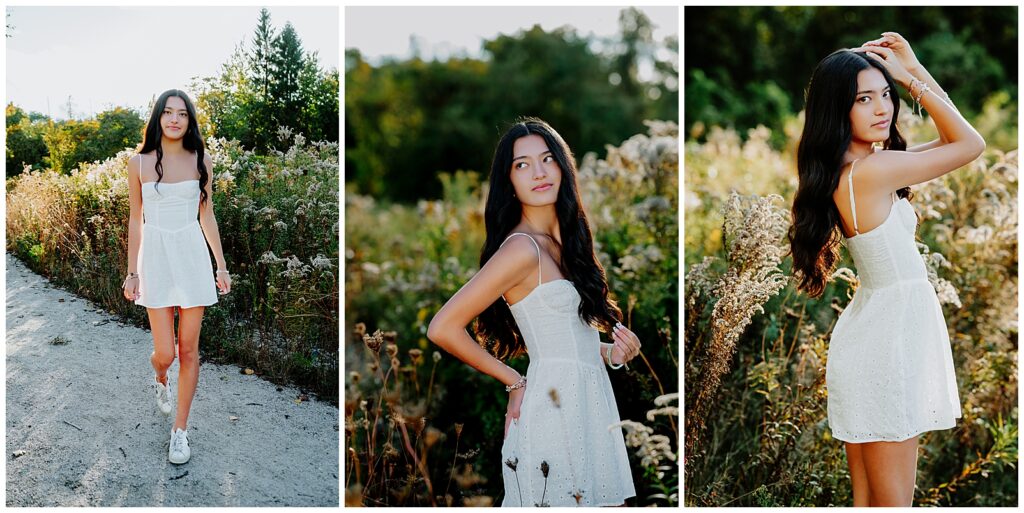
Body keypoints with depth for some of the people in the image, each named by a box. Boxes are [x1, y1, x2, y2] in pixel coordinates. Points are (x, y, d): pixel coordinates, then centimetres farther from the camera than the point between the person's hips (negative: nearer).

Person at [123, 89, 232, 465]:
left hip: (193, 257, 1)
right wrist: (132, 272, 5)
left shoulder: (200, 161, 2)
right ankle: (161, 381, 38)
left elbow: (207, 216, 8)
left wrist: (221, 266, 8)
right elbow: (135, 219, 5)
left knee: (188, 350, 3)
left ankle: (180, 430, 15)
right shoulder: (140, 163, -1)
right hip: (156, 257, -1)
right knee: (164, 353, 0)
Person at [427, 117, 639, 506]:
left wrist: (611, 354, 3)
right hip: (554, 411, -8)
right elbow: (443, 328, -18)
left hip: (591, 410, 8)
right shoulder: (522, 248, -13)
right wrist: (514, 382, -7)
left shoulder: (563, 243, 13)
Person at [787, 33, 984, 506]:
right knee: (892, 502, 0)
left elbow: (950, 141, 17)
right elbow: (971, 143, -9)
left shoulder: (854, 166, 7)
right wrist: (911, 75, -6)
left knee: (868, 499, 14)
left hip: (876, 331, 9)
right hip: (887, 343, -9)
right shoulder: (870, 171, -20)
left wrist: (912, 71, 9)